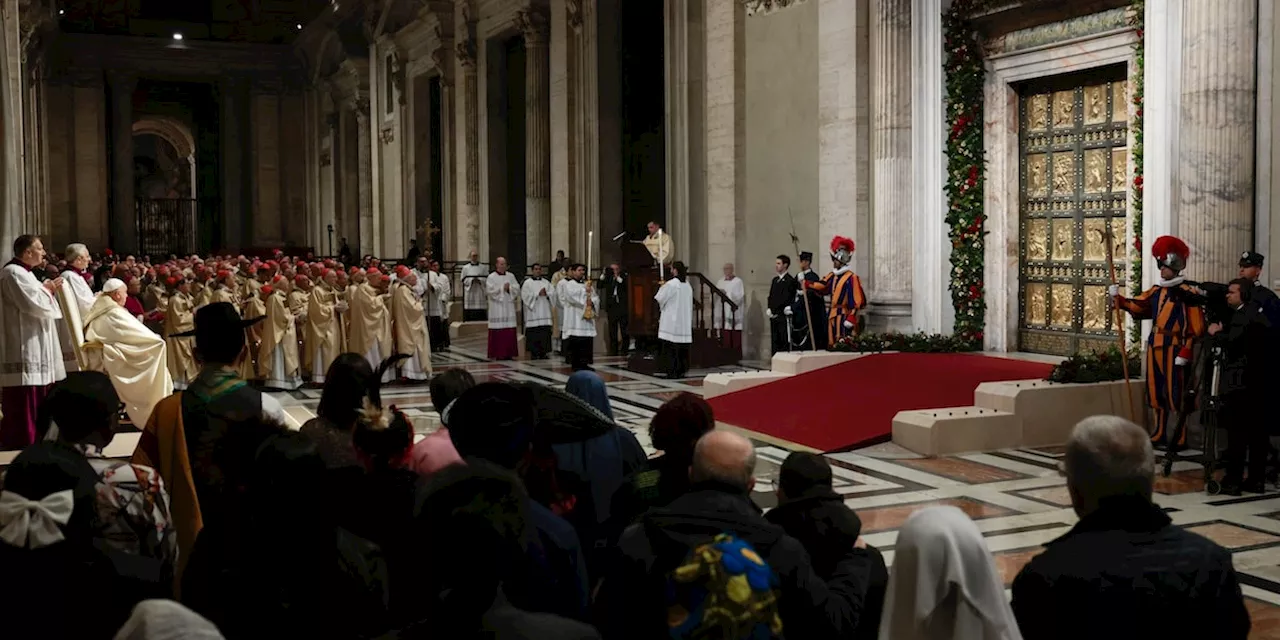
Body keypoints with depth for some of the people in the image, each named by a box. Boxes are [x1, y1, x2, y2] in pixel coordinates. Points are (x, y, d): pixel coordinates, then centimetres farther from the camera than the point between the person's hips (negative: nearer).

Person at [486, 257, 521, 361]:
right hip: (497, 308, -4)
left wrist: (509, 288, -11)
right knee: (497, 331, -7)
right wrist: (502, 288, -13)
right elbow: (489, 291, -10)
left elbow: (517, 288, 6)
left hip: (509, 307, 4)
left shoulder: (511, 276, 12)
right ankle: (497, 354, -3)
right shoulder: (491, 277, 0)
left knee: (510, 331, 1)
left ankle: (509, 353, 6)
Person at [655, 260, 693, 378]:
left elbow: (659, 299, -6)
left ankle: (672, 372, -5)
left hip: (671, 322, -7)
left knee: (670, 348, -3)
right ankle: (682, 371, 11)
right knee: (683, 349, 9)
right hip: (685, 322, 7)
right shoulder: (688, 286, 9)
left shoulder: (670, 284, -13)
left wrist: (662, 287, 10)